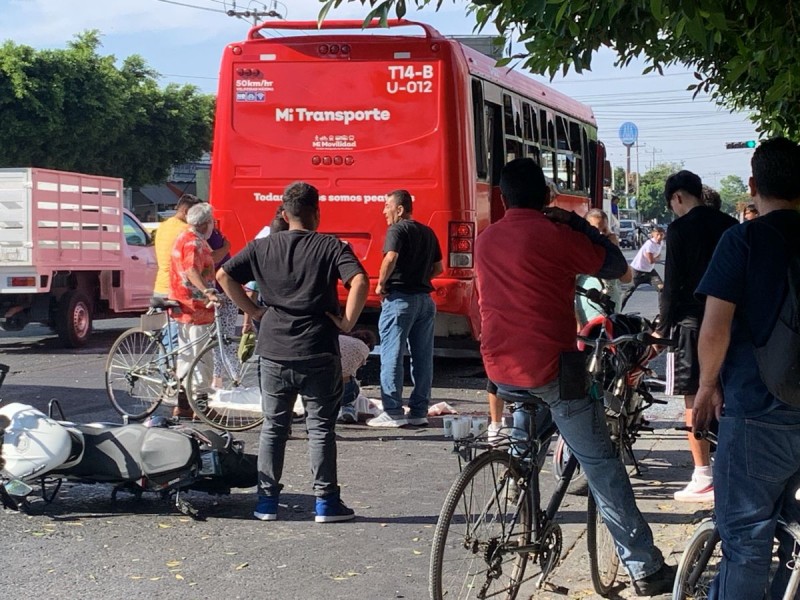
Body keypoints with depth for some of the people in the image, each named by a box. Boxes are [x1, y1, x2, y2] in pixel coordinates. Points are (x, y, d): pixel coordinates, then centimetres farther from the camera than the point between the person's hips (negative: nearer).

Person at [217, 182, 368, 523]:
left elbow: (223, 275, 4)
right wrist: (347, 322, -10)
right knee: (320, 428, 6)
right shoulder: (330, 247, -4)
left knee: (273, 427, 12)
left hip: (273, 352, 3)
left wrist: (253, 311, 7)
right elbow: (359, 283, -18)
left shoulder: (262, 247, 6)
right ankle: (326, 502, 7)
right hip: (319, 353, -2)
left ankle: (267, 501, 15)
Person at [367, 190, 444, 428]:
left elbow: (391, 258, -25)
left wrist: (381, 284, -13)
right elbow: (438, 268, 19)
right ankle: (419, 411, 13)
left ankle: (393, 412, -4)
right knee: (423, 357, 9)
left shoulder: (398, 230, -8)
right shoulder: (428, 232, 16)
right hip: (425, 298, 8)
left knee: (392, 355, -3)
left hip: (400, 298, -7)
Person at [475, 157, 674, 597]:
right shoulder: (556, 236, -9)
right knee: (601, 466, 0)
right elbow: (615, 265, 2)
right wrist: (576, 222, 11)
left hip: (501, 370, 6)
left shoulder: (485, 241, 10)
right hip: (550, 367, -6)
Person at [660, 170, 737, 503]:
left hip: (693, 320, -6)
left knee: (694, 398, -1)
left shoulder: (680, 229, -9)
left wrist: (663, 328, -4)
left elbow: (672, 284, -11)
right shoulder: (730, 225, 8)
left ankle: (703, 479, -2)